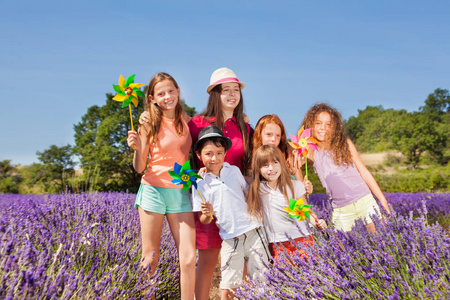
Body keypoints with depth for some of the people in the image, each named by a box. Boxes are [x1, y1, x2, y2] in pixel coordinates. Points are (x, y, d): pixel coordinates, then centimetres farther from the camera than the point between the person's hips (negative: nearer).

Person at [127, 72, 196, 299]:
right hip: (153, 191, -2)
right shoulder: (150, 125, -4)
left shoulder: (185, 120, 5)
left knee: (189, 258, -3)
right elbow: (139, 168, -1)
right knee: (150, 259, 5)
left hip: (181, 194, 3)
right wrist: (137, 149, -21)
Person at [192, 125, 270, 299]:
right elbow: (204, 222, 1)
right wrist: (207, 214, -19)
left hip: (253, 232, 1)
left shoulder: (234, 171, 4)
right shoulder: (200, 184, -1)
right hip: (230, 240, -1)